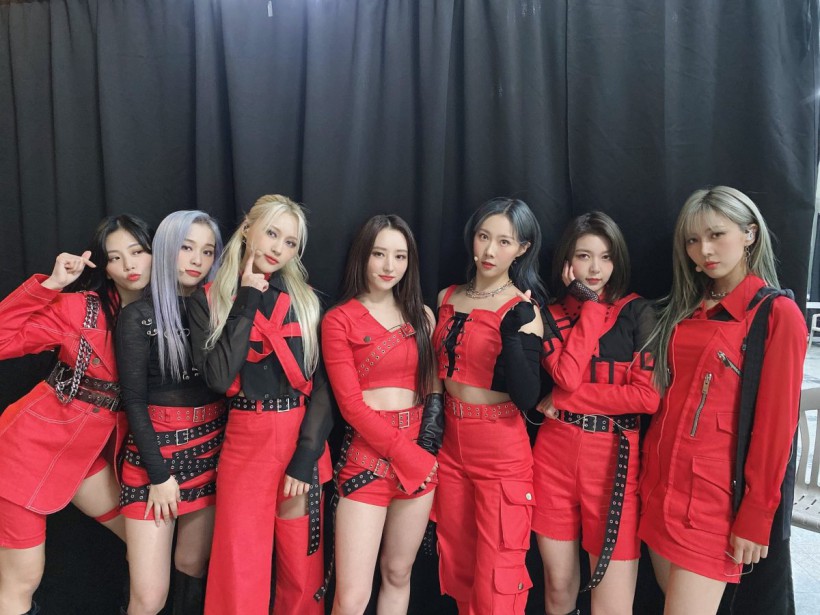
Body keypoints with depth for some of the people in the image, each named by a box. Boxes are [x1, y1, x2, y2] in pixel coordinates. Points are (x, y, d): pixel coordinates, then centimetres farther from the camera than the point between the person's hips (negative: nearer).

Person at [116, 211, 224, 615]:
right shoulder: (139, 316, -4)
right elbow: (134, 400, -7)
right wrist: (159, 474, -9)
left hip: (210, 446, 4)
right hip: (156, 447, -3)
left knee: (194, 566, 14)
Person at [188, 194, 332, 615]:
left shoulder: (305, 299, 5)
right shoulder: (208, 300, 2)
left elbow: (323, 384, -1)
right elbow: (218, 378, -13)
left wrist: (305, 460, -10)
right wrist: (247, 301, -10)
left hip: (304, 441, 1)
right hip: (245, 441, -1)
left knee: (303, 573, 10)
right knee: (240, 578, 2)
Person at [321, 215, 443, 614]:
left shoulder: (421, 315, 10)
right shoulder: (339, 319, -2)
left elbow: (433, 385, 12)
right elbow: (350, 403, -8)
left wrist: (427, 446, -4)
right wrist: (406, 454, -12)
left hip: (420, 453, 4)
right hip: (368, 455, -4)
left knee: (398, 574, 15)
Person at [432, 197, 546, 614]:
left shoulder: (522, 309, -10)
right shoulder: (447, 298, 5)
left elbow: (527, 398, -19)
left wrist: (513, 333, -30)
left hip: (502, 452, -5)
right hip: (450, 444, 5)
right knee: (456, 570, 19)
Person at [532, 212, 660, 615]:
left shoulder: (637, 312, 1)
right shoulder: (550, 315, 6)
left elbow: (649, 396, -10)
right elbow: (566, 376, -13)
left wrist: (566, 399, -9)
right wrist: (590, 306, -9)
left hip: (615, 458, -2)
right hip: (555, 454, 2)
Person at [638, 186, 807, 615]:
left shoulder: (777, 314, -8)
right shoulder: (683, 309, 11)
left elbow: (775, 421, -10)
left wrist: (756, 516, -10)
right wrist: (651, 468, 7)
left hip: (712, 494, -6)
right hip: (659, 481, 6)